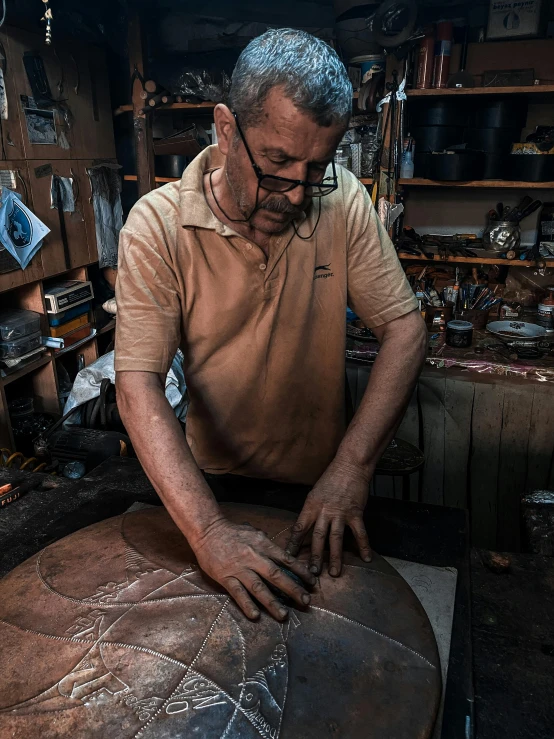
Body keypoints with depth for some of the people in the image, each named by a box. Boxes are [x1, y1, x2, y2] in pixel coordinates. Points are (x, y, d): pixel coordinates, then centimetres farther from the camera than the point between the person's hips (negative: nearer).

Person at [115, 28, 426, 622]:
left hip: (322, 483, 2)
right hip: (212, 482, -1)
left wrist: (352, 464, -26)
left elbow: (404, 328, -14)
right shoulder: (157, 225, -20)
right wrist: (207, 531, -35)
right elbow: (138, 384, -25)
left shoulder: (344, 202, -13)